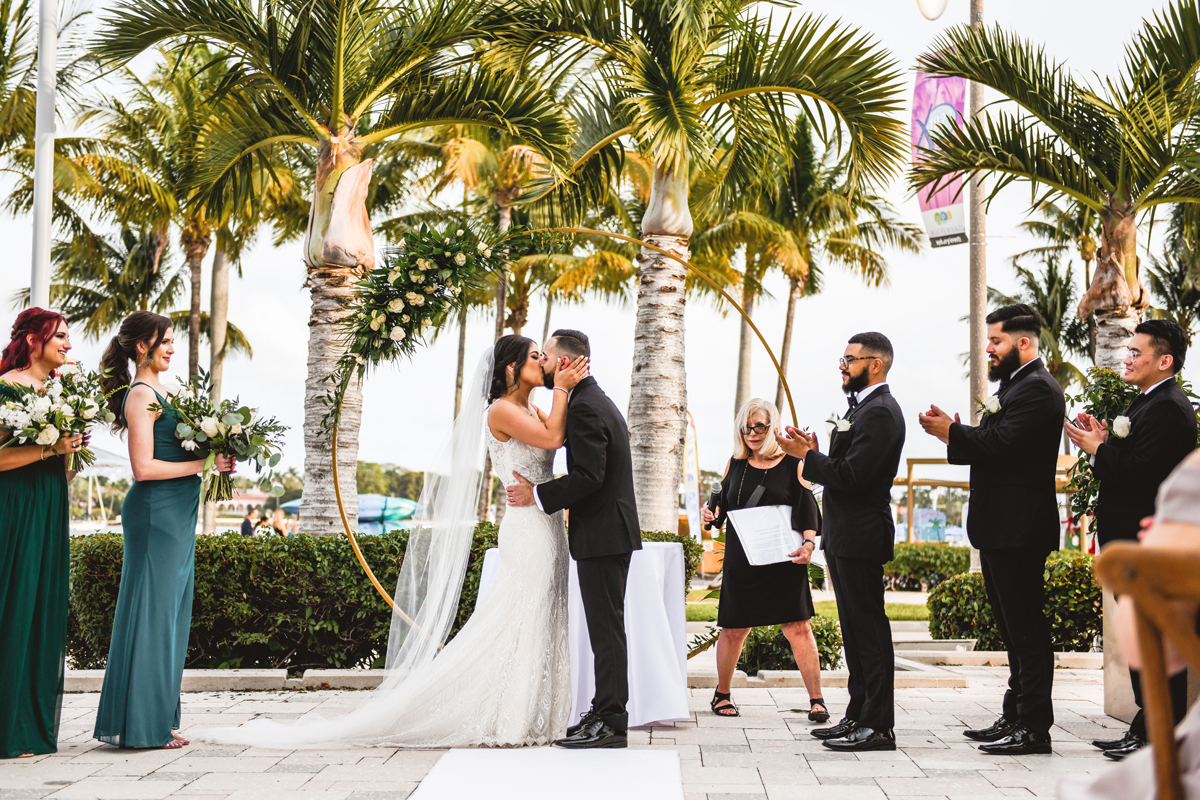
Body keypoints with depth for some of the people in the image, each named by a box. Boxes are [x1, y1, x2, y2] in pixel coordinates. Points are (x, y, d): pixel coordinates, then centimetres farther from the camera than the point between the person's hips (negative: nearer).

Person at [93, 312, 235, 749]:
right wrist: (203, 464, -14)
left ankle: (157, 720, 17)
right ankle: (141, 723, 1)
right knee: (152, 610, -6)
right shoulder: (141, 395, -11)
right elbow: (144, 468, -18)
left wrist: (213, 458, 8)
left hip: (174, 516, 10)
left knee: (169, 611, 11)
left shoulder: (156, 393, 18)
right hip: (156, 514, -10)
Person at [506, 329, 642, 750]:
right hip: (612, 529, 11)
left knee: (606, 628, -6)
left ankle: (611, 722, -2)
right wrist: (545, 489, 16)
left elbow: (588, 477, -24)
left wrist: (537, 495, -14)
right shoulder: (598, 400, 18)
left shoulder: (584, 408, -16)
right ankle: (605, 711, 21)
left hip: (602, 533, -11)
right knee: (606, 626, 14)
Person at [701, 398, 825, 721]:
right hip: (741, 560, 2)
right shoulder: (735, 465, 12)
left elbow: (807, 509, -2)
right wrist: (712, 515, -3)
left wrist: (809, 543, -17)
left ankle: (816, 700, -1)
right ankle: (721, 695, 24)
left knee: (798, 627, -7)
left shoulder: (792, 464, 2)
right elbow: (722, 504, 20)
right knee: (734, 630, 6)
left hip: (784, 560, -2)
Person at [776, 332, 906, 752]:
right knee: (855, 630, 14)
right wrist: (812, 454, 3)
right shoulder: (861, 408, 19)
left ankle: (879, 725, -2)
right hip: (844, 537, 11)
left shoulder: (880, 412, -14)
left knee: (869, 629, -6)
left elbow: (851, 475, -23)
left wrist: (807, 456, -12)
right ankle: (858, 716, 22)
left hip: (860, 538, -11)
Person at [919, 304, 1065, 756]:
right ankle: (1015, 718, 24)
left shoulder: (1037, 388, -13)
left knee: (1026, 626, -6)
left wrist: (950, 432, -13)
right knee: (1013, 628, 16)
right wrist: (954, 432, 1)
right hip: (1000, 529, 11)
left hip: (1019, 531, -11)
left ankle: (1034, 727, -1)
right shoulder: (1015, 385, 21)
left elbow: (1002, 443, -24)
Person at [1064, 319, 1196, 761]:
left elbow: (1140, 472, -25)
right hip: (1135, 542, 11)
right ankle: (1146, 728, 23)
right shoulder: (1150, 402, 18)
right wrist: (1105, 441, 3)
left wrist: (1098, 449, -13)